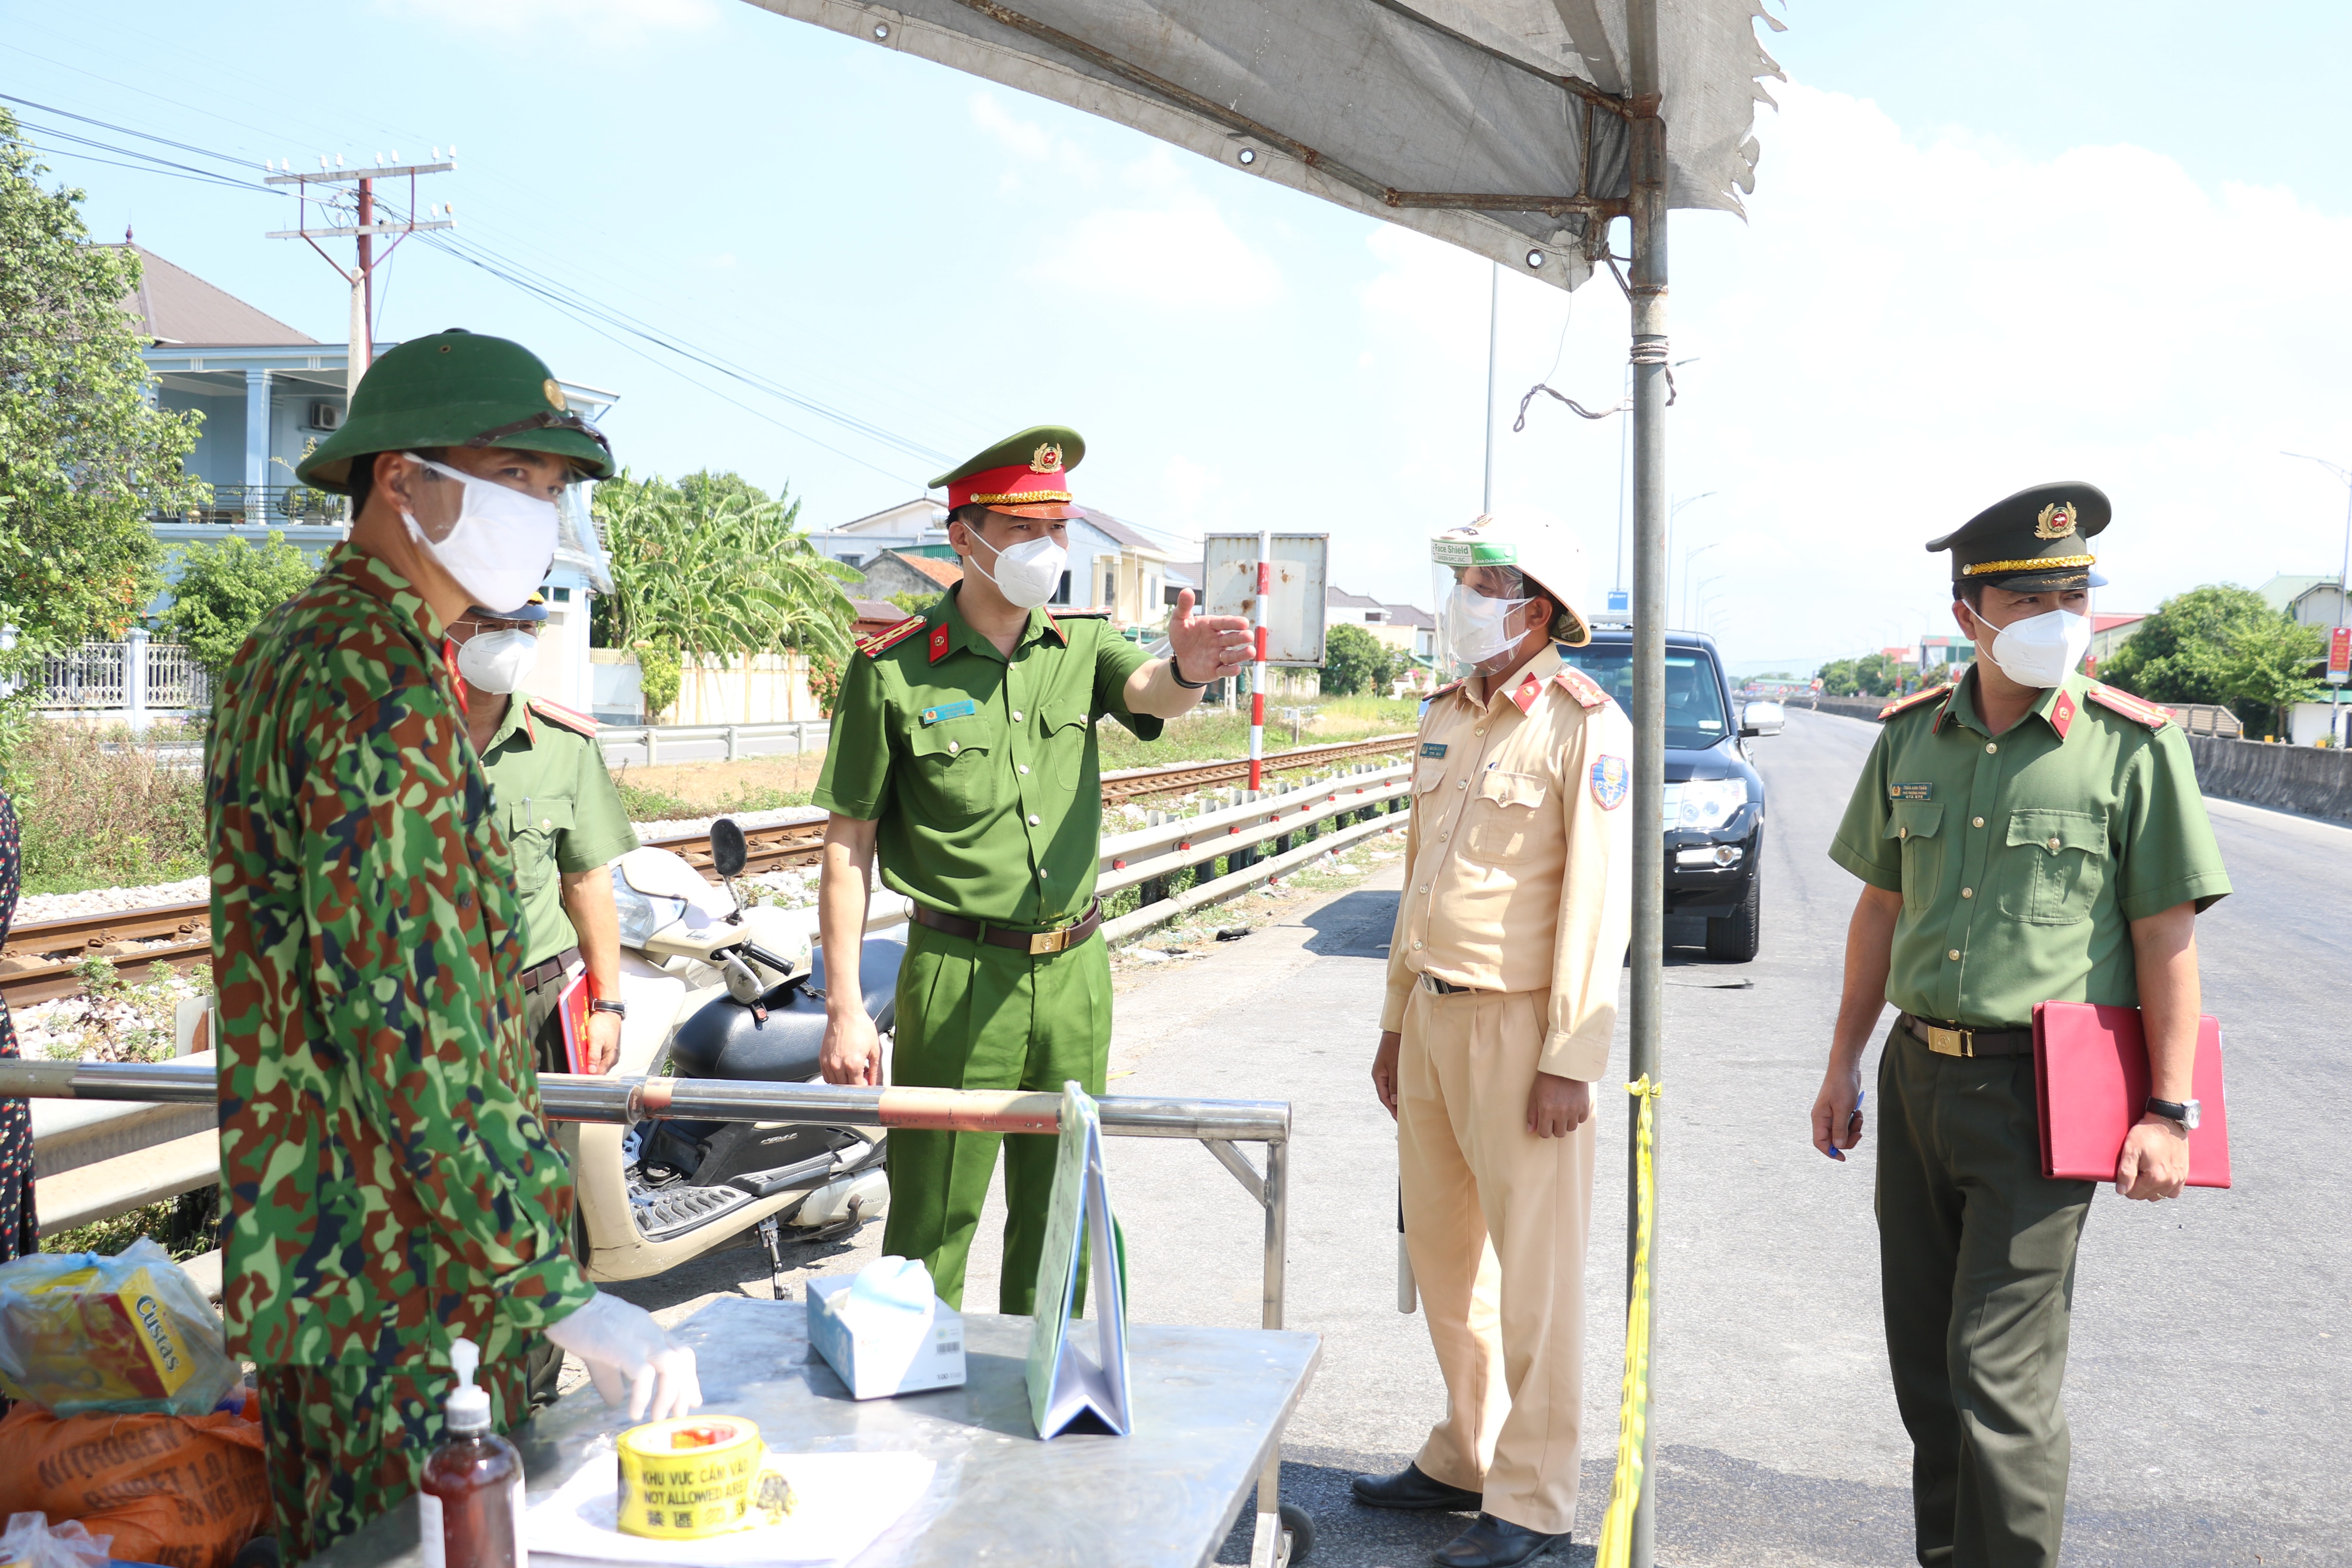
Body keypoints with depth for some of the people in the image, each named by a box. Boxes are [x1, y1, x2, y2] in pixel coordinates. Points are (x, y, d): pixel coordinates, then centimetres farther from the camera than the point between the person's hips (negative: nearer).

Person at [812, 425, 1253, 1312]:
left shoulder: (1079, 647, 5)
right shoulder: (892, 671, -6)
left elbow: (1145, 690, -17)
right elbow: (848, 843, -5)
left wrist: (1186, 669, -42)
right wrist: (844, 1006, -10)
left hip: (1076, 971, 4)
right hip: (959, 974, -4)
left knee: (1057, 1222, 15)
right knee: (930, 1230, 2)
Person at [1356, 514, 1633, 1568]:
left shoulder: (1583, 724, -12)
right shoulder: (1446, 718, 12)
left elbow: (1598, 903, -15)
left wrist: (1570, 1060, -19)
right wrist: (1396, 1021, 17)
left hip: (1521, 1026, -8)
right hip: (1435, 1016, 8)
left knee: (1534, 1269, 1)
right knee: (1443, 1249, 16)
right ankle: (1467, 1457, 32)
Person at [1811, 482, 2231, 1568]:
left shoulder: (2131, 746, -7)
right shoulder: (1911, 737, 7)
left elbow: (2167, 939, -7)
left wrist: (2169, 1112, -11)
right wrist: (1844, 1064, 14)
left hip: (2043, 1094, -5)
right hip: (1918, 1076, 5)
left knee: (1998, 1369, -5)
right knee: (1924, 1359, 14)